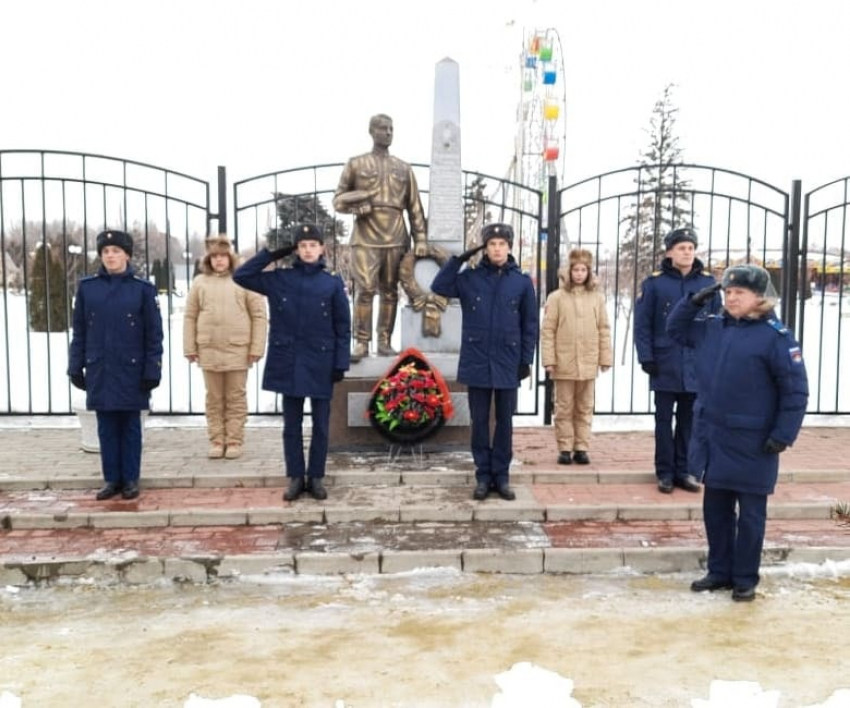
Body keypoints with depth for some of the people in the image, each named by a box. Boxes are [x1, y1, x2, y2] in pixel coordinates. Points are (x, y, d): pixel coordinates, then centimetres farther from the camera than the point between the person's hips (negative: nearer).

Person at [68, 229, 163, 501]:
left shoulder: (143, 288, -2)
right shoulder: (86, 287, 4)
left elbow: (154, 334, -2)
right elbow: (79, 331, 8)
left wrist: (152, 370, -7)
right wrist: (75, 366, 4)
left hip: (131, 370, -2)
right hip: (99, 370, 2)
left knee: (130, 427, 6)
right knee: (106, 427, 8)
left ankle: (130, 480, 16)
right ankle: (112, 479, 18)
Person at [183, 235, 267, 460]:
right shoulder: (200, 282, 6)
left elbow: (259, 315, -1)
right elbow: (190, 317, 8)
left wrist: (256, 347, -6)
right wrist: (190, 348, 3)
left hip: (238, 350, -2)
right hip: (208, 351, 2)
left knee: (236, 399, 5)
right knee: (214, 399, 9)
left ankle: (234, 441, 13)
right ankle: (216, 441, 17)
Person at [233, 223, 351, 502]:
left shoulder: (332, 284, -1)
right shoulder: (279, 279, 3)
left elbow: (343, 327, 0)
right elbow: (241, 276, 4)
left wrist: (341, 364, -6)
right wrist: (271, 254, -1)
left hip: (321, 364, -1)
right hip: (288, 363, 1)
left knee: (321, 425, 8)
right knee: (292, 425, 8)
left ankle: (316, 477, 19)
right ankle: (295, 478, 19)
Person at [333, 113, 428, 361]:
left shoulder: (403, 168, 15)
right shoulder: (356, 164, 9)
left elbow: (415, 207, 13)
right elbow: (338, 200, 10)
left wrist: (420, 239, 4)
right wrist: (357, 205, -10)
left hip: (396, 239, 3)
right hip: (365, 238, -2)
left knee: (390, 291, 4)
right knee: (364, 289, -10)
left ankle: (384, 342, 9)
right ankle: (361, 342, -5)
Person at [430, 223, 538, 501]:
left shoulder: (522, 281, 1)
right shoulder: (470, 278, 3)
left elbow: (530, 325, 3)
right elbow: (439, 286, -5)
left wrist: (526, 360, -1)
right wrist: (459, 259, -10)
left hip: (508, 364, 0)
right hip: (477, 362, 0)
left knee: (504, 422, 8)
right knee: (479, 422, 7)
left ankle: (501, 476, 18)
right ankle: (483, 475, 16)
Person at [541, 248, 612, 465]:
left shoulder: (597, 297, 6)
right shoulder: (557, 297, 0)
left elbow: (604, 330, 7)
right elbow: (548, 330, -2)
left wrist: (606, 357, 2)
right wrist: (549, 359, -8)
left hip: (588, 363, 2)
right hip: (564, 363, -2)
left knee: (584, 409, 9)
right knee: (564, 409, 5)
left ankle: (581, 448, 16)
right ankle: (565, 449, 12)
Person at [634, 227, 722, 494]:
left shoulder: (708, 283, 5)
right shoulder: (654, 283, -2)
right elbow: (642, 324, -3)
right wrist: (646, 358, -9)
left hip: (697, 366, 2)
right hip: (665, 366, -2)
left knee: (689, 420, 10)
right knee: (664, 420, 7)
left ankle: (684, 470, 21)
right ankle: (665, 472, 17)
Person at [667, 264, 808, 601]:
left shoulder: (776, 337, -12)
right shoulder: (711, 327, 6)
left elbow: (796, 392, -11)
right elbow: (675, 328, 21)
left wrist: (783, 435, -15)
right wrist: (695, 301, 4)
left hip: (751, 445, -6)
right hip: (712, 439, 6)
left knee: (750, 514, 8)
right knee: (715, 509, 15)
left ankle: (745, 579, 20)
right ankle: (719, 571, 29)